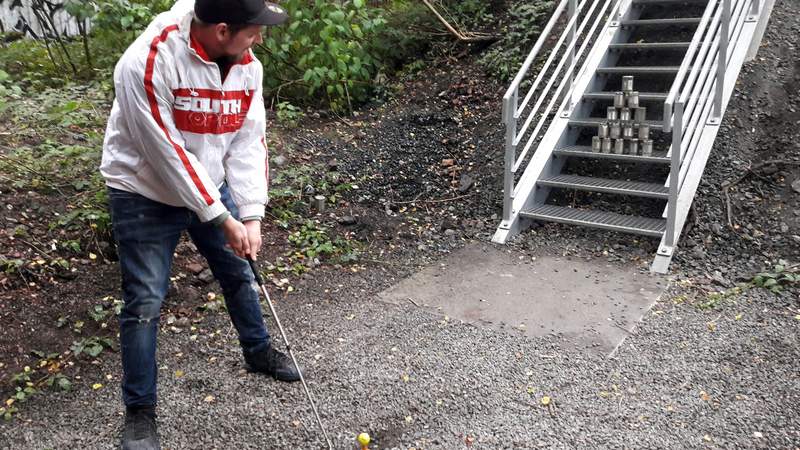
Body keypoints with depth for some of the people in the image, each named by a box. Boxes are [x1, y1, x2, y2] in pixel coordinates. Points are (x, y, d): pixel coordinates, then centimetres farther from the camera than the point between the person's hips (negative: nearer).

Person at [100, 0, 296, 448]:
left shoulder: (247, 65, -11)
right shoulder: (148, 61, -30)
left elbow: (248, 142, -9)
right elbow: (167, 154, -28)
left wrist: (251, 215, -18)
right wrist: (222, 219, -25)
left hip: (211, 185, 6)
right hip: (147, 193, -5)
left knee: (240, 271, 16)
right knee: (146, 301, -3)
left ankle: (259, 350, 43)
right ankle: (140, 411, 17)